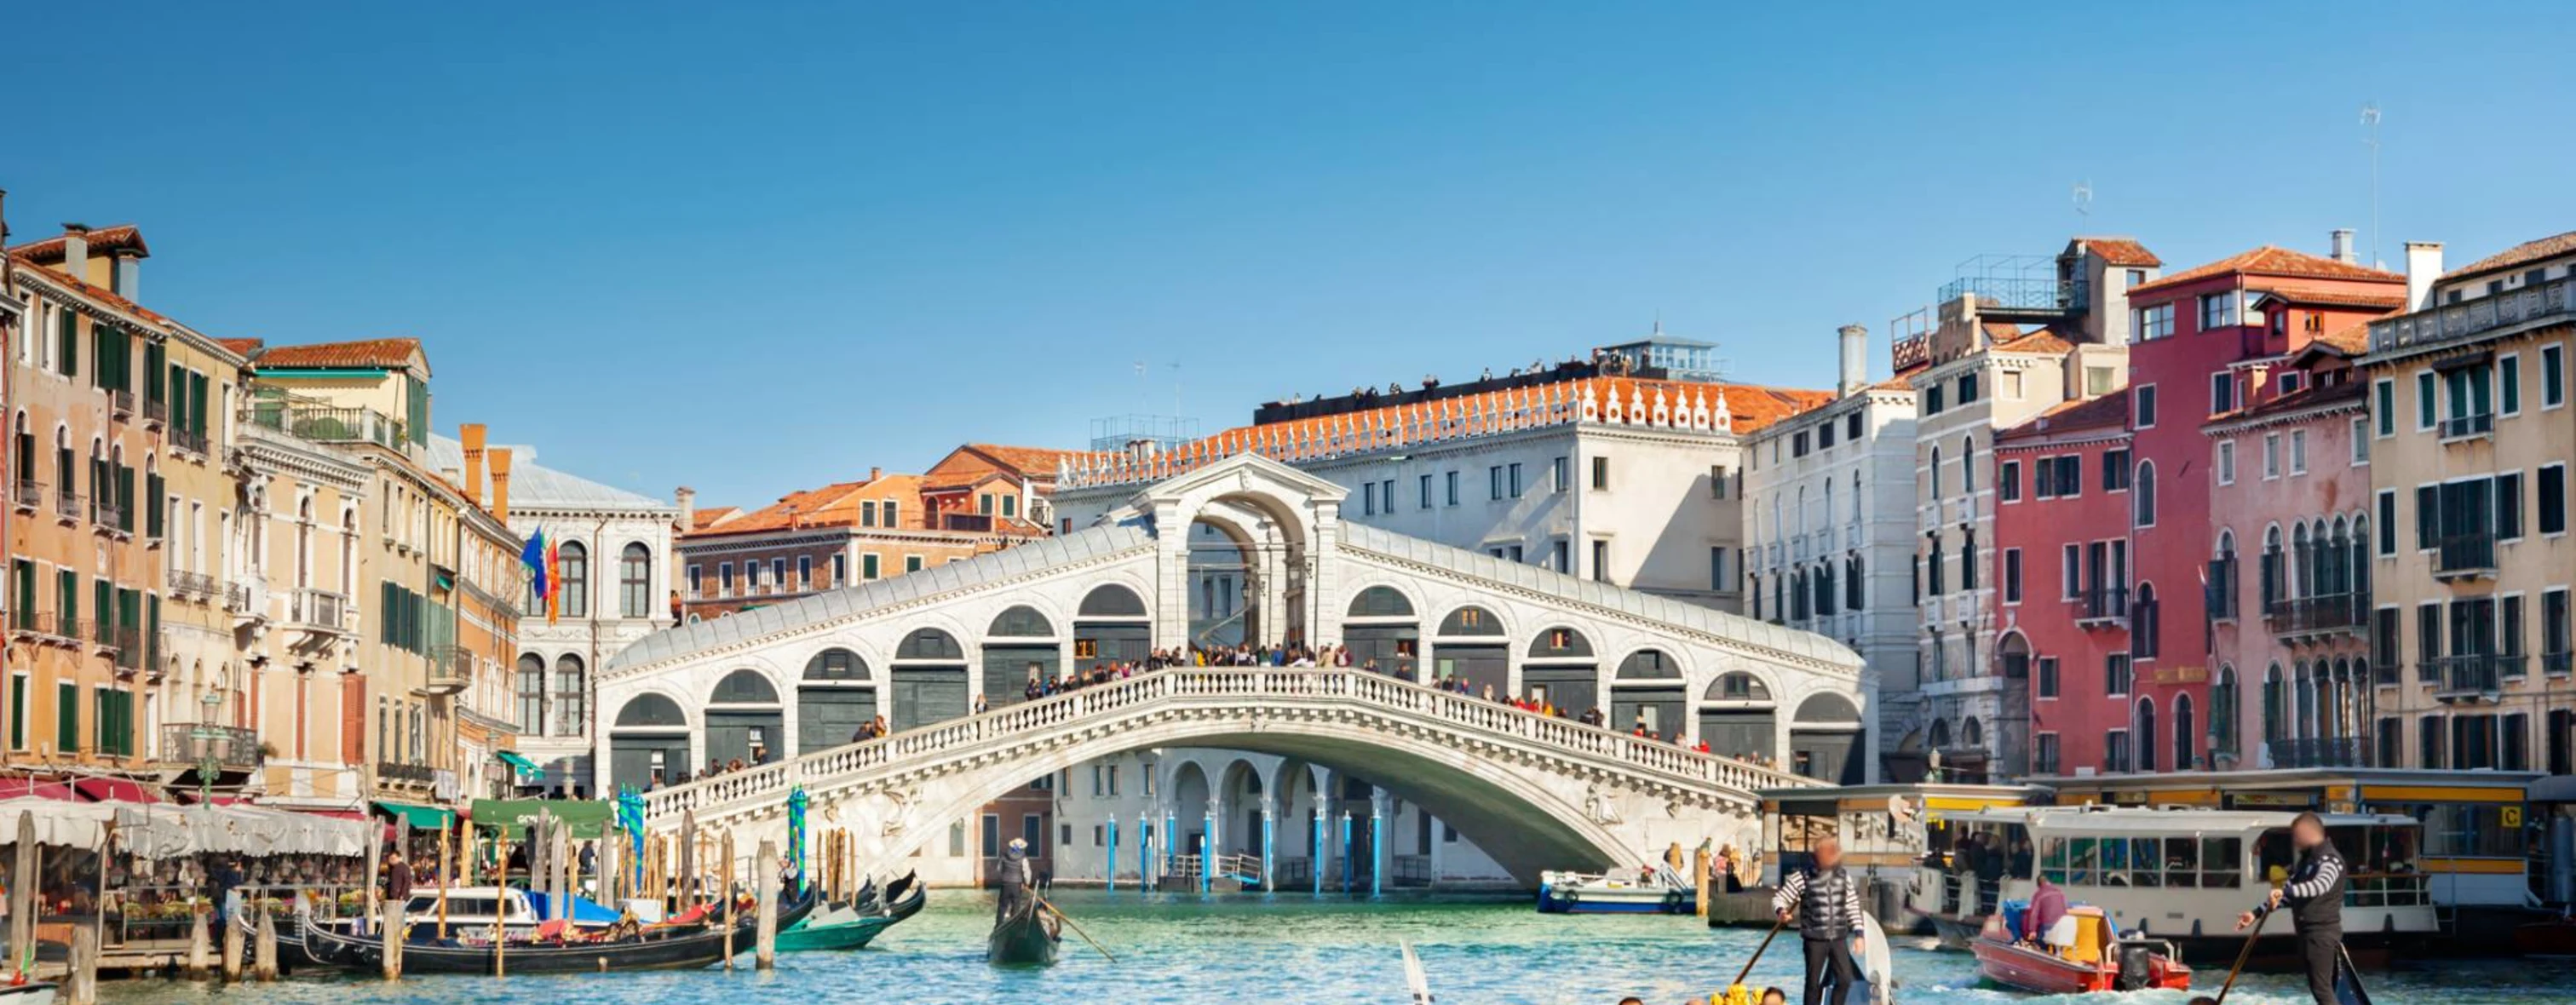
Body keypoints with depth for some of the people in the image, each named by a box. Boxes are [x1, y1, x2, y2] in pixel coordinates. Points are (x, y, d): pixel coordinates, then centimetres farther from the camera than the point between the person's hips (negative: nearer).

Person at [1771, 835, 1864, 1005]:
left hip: (1838, 939, 4)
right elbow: (1779, 898, -5)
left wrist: (1858, 933, 7)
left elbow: (1853, 907, 12)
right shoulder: (1803, 878, -8)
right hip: (1815, 939, -4)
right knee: (1814, 982, 1)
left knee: (1845, 979, 2)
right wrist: (1781, 912, -28)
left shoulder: (1845, 878, 5)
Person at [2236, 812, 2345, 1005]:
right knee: (2318, 986, 11)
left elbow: (2320, 885, -33)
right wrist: (2257, 913, 12)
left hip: (2322, 932, -9)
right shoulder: (2306, 859, 17)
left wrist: (2285, 891, -46)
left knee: (2322, 987, -13)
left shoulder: (2330, 859, -12)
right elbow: (2288, 893, 20)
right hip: (2308, 931, 9)